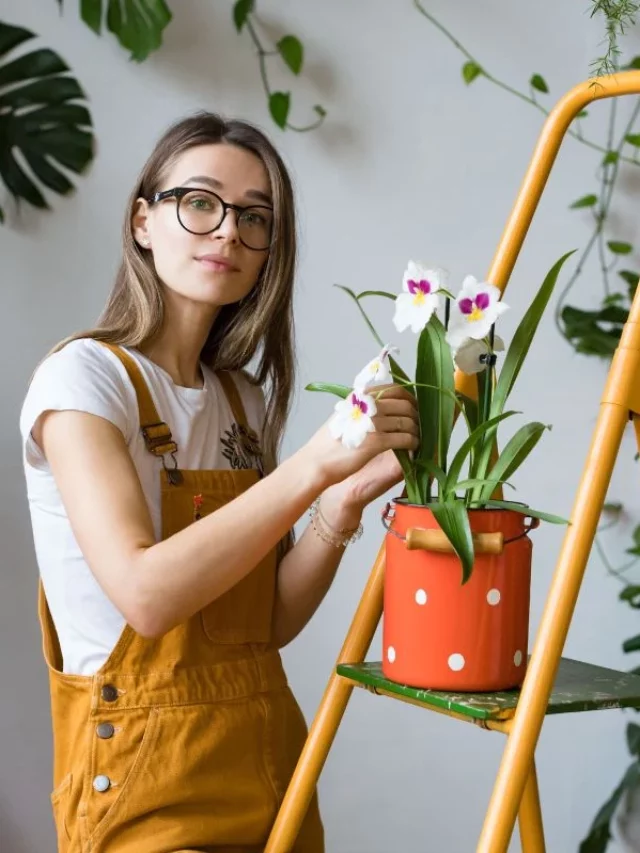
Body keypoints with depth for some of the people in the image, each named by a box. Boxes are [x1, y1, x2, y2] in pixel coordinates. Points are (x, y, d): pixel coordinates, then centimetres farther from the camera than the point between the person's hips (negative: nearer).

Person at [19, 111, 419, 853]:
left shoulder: (244, 397, 9)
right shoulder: (83, 375, -11)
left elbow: (273, 621, 3)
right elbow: (145, 594, -25)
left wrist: (345, 502, -12)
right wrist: (313, 464, -26)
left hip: (267, 757, 7)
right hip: (146, 782, -6)